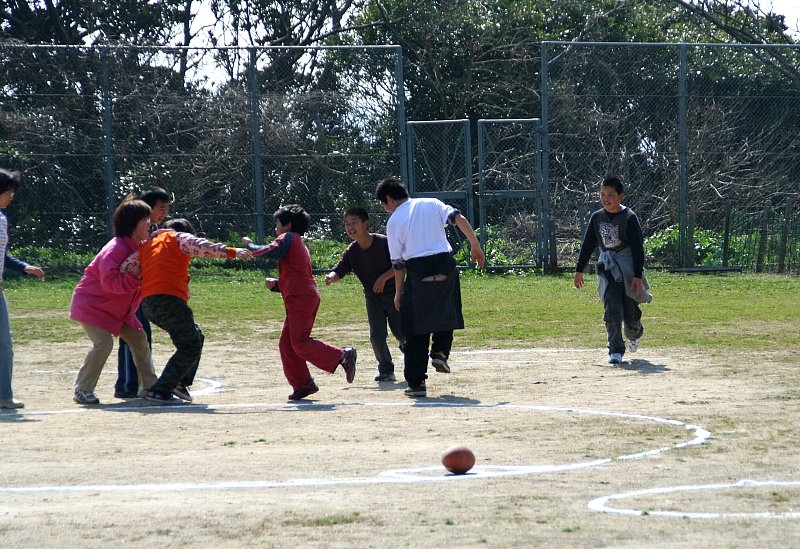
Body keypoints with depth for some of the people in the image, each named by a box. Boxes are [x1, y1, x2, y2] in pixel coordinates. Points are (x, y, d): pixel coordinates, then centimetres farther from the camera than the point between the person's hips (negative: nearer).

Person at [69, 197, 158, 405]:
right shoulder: (114, 250, -26)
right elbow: (111, 282, -35)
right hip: (92, 305, -9)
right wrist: (135, 276, -37)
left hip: (119, 309, 9)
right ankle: (82, 390, -13)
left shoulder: (142, 247, 2)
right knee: (103, 343, -22)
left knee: (139, 339, 5)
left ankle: (148, 386, 16)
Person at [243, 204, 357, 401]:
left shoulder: (289, 238, -1)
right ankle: (302, 384, 7)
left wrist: (249, 245, -2)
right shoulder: (300, 245, 28)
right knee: (286, 345, 8)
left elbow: (270, 252, -18)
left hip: (301, 299, -10)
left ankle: (343, 356, -15)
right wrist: (275, 284, 12)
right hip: (304, 298, 10)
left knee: (301, 343, -14)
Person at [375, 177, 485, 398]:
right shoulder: (431, 204, 13)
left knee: (416, 330, 5)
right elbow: (459, 219, -3)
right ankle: (440, 351, 0)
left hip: (417, 270, -2)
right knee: (446, 313, 23)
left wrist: (398, 292, 12)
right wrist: (475, 246, -2)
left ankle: (416, 382, 4)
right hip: (444, 264, 2)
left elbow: (398, 261, 5)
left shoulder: (394, 221, 8)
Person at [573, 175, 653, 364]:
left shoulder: (629, 218, -9)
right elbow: (588, 245, 14)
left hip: (629, 270, -3)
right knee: (612, 310, -10)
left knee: (630, 310, 6)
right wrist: (579, 270, 15)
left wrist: (637, 276, -15)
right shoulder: (597, 218, 4)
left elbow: (638, 248, -10)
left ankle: (634, 334, 39)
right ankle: (615, 350, -6)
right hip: (608, 271, 3)